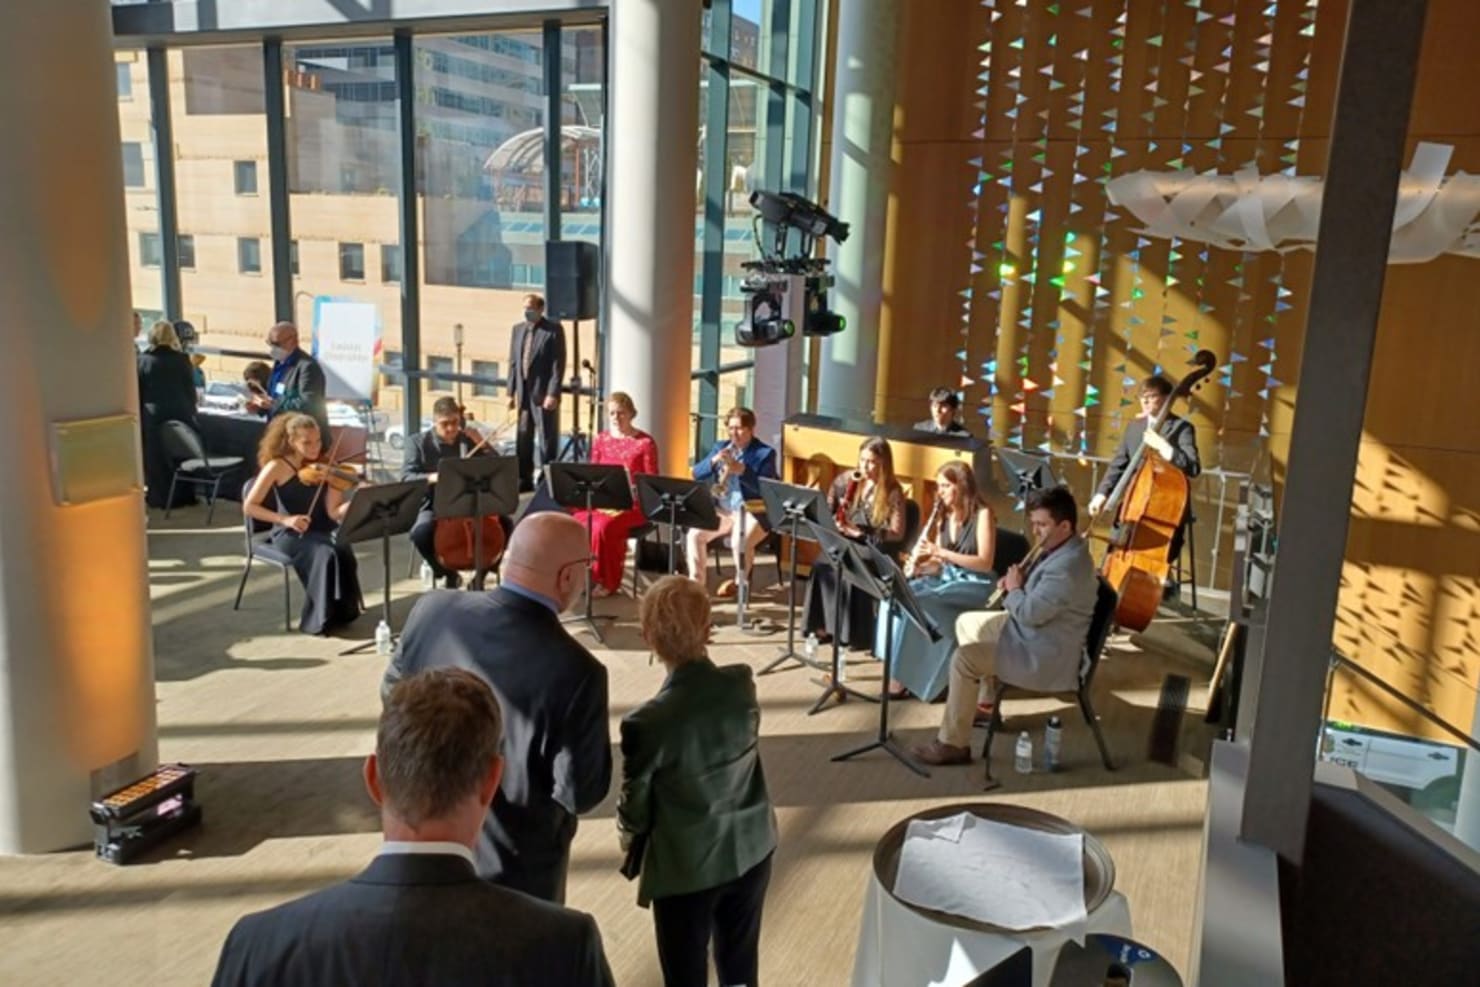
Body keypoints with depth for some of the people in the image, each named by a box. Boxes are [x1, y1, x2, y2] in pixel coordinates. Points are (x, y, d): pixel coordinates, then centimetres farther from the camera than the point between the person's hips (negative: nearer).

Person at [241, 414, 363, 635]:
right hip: (290, 535, -3)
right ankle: (322, 619, -17)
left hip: (321, 531, 3)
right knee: (326, 555, -32)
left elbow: (334, 512, -8)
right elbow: (249, 507, -7)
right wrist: (285, 519, -20)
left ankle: (342, 611, -11)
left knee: (343, 551, -30)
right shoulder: (277, 467, -7)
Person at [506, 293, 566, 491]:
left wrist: (553, 394, -16)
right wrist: (511, 392, 8)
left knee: (547, 440, 1)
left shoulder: (554, 330, -6)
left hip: (544, 393, -6)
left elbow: (558, 364, -11)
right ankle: (524, 480, 19)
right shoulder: (518, 329, 12)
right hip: (523, 393, 6)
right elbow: (513, 363, 14)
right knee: (522, 440, 10)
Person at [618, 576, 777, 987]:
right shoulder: (743, 685, -14)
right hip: (751, 850, 4)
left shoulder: (648, 723, -27)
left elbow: (634, 809, -11)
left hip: (687, 867, -4)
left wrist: (631, 843, 11)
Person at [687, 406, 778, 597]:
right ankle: (697, 580, -3)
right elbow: (697, 474, 3)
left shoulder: (765, 453, -4)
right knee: (694, 534, -19)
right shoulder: (720, 447, 12)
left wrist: (741, 470, -30)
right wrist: (713, 461, -16)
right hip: (721, 510, 5)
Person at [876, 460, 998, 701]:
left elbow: (985, 563, -18)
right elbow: (939, 562, 11)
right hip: (947, 577, 7)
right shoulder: (945, 516, 10)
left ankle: (905, 676, -20)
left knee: (914, 601, -29)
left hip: (975, 584, -7)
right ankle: (899, 669, -18)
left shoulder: (982, 514, -11)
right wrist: (919, 566, -12)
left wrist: (941, 552, -23)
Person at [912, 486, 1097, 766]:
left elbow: (1030, 613, -29)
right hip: (1030, 630, 11)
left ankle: (953, 744, -12)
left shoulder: (1068, 566, -29)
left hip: (1045, 655, -11)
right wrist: (1019, 578, 0)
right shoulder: (1059, 548, 4)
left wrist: (1013, 589, -10)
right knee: (966, 622, 19)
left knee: (964, 658, -22)